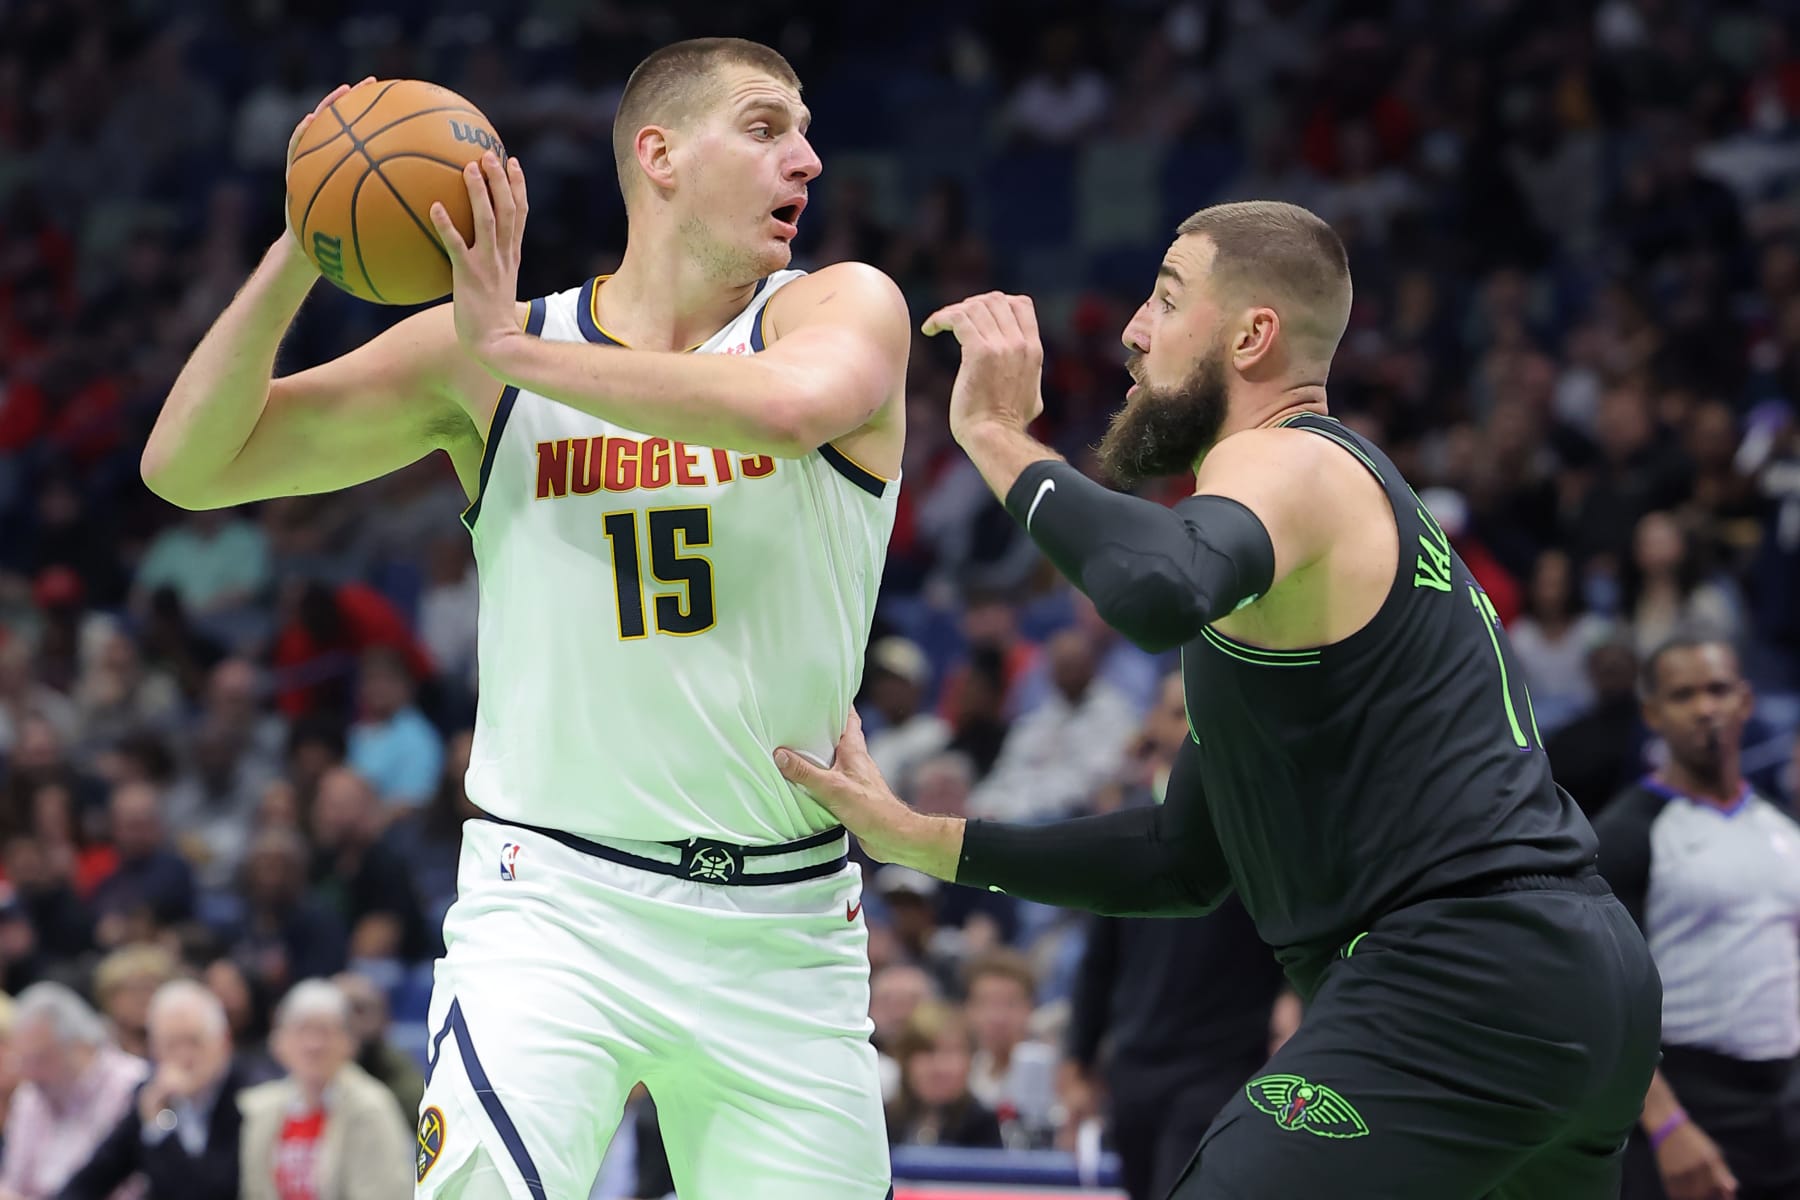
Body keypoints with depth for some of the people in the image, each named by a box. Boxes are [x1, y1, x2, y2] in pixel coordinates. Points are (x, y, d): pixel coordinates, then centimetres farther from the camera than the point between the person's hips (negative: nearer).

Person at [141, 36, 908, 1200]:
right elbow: (189, 465, 2)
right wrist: (298, 255, -13)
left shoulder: (845, 310, 0)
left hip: (784, 924, 1)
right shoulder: (479, 357, 3)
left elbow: (789, 406, -26)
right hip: (556, 901, -1)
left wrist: (515, 352, -21)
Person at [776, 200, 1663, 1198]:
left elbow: (1157, 590, -32)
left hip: (1461, 982, -11)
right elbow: (1185, 860, 27)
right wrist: (916, 838, 23)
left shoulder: (1286, 462, -6)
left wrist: (998, 436, -16)